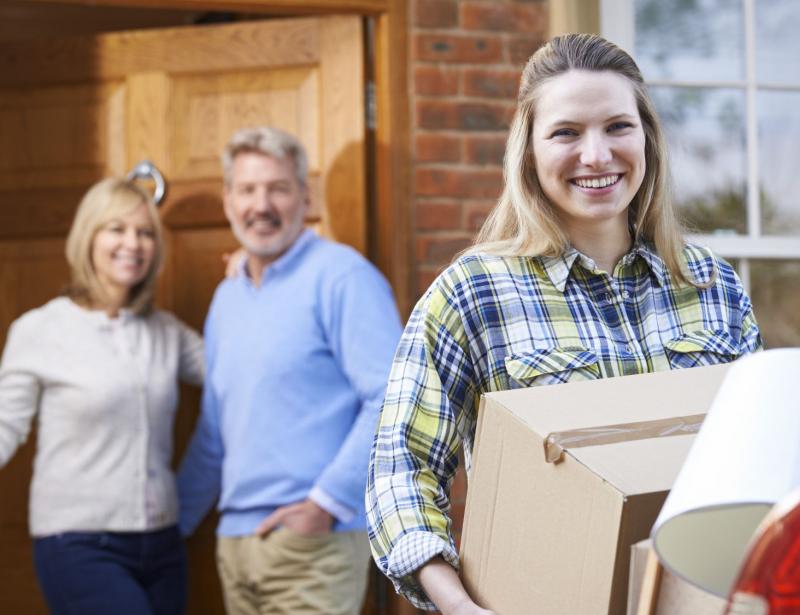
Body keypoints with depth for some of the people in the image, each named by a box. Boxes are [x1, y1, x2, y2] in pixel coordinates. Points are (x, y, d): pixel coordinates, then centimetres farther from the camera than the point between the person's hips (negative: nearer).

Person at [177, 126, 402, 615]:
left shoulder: (339, 276, -7)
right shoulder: (227, 298, 17)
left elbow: (392, 398, -16)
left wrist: (328, 502, -17)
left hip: (313, 543, -7)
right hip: (236, 540, 7)